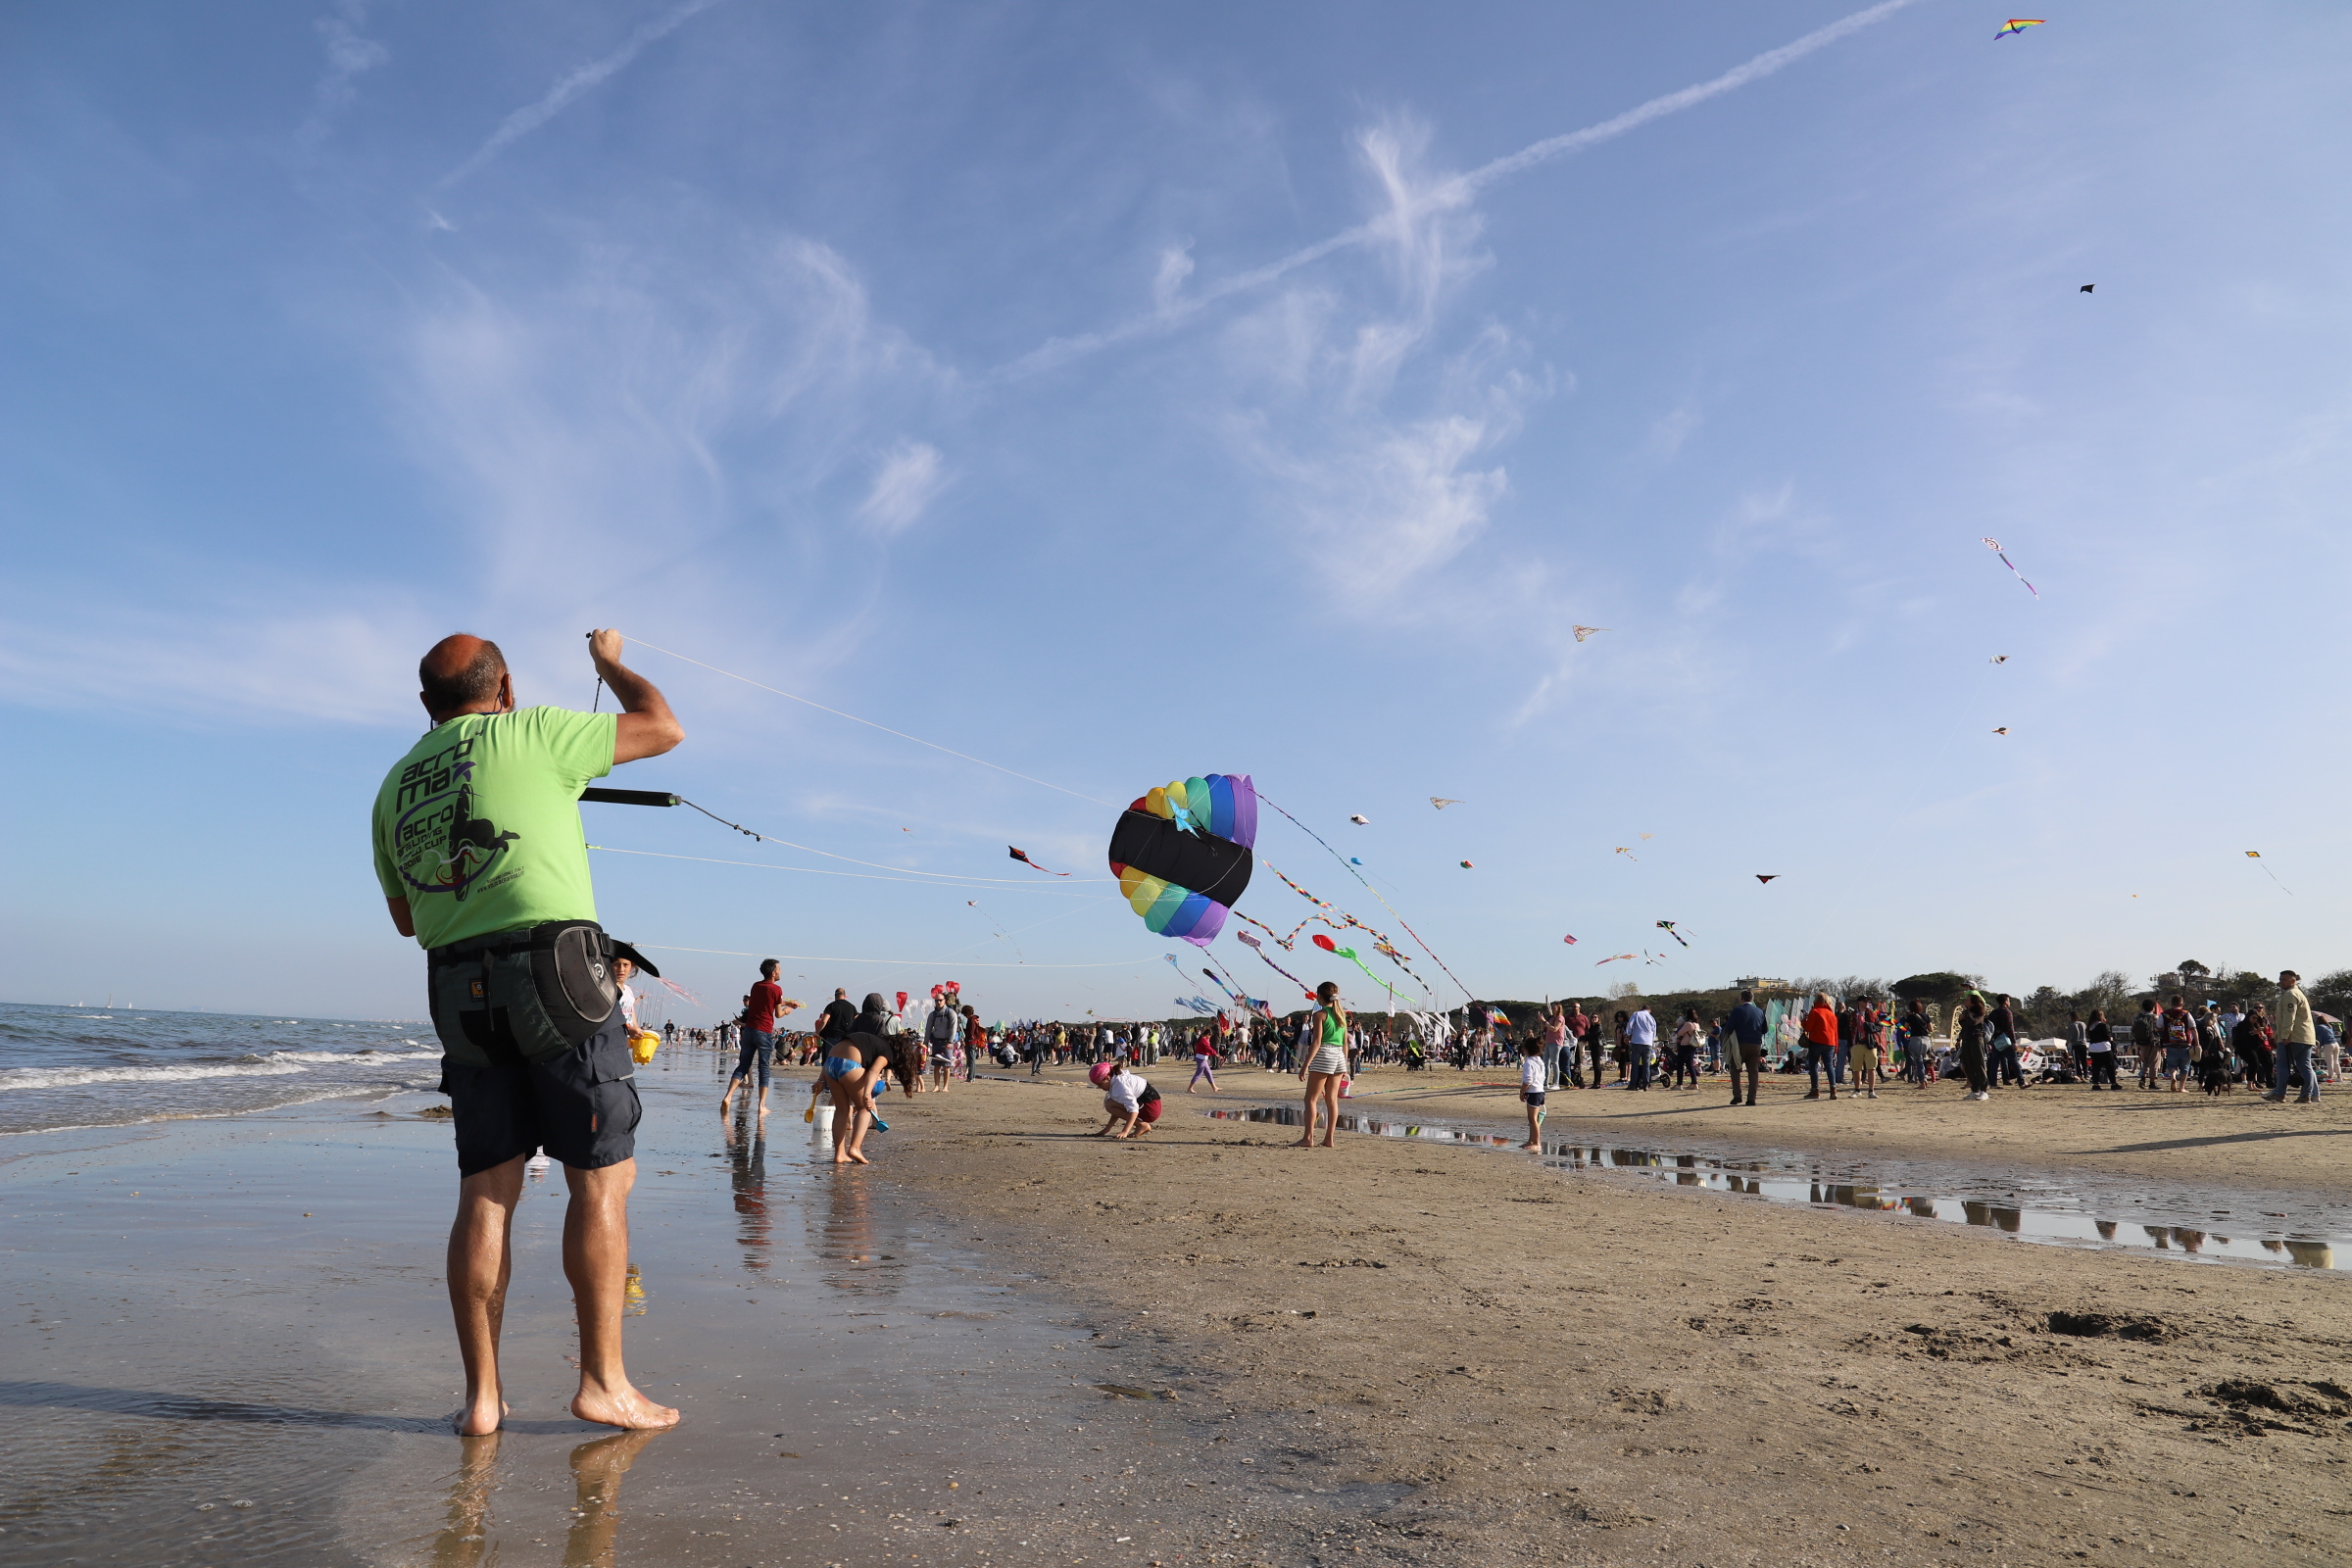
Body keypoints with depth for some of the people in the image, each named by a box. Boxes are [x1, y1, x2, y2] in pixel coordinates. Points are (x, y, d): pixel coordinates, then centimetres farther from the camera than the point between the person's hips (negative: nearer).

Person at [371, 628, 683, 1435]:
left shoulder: (395, 786, 17)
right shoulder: (530, 734, 0)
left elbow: (405, 918, 26)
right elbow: (663, 728, 7)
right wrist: (609, 662, 23)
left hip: (460, 991, 6)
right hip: (557, 973, -6)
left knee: (486, 1191, 8)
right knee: (602, 1179, 0)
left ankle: (481, 1395, 10)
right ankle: (603, 1381, 3)